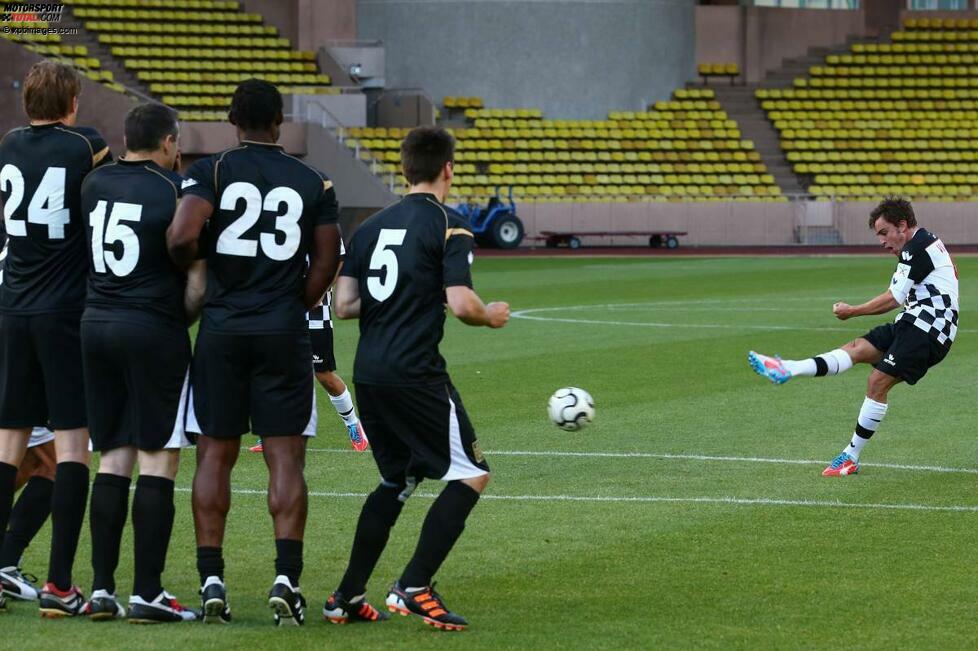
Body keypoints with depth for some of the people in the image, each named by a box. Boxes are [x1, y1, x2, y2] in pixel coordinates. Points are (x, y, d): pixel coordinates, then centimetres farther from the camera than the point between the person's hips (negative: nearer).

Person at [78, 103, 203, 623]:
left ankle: (102, 589, 9)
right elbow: (197, 281, -8)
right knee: (157, 462, -2)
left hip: (96, 325, 6)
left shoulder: (93, 185, 7)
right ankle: (147, 594, -4)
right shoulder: (175, 192, -9)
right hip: (154, 329, -5)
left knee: (112, 459, 11)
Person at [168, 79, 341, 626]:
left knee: (215, 455, 7)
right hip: (285, 333, 0)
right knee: (286, 458, 2)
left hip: (222, 330, 0)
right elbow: (326, 265, 5)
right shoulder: (313, 183, 5)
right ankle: (287, 577, -7)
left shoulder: (211, 171, -2)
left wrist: (197, 272, 5)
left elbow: (181, 237, -16)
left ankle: (211, 579, 4)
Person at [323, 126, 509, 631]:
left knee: (397, 480, 21)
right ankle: (414, 587, -10)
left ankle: (347, 598, 18)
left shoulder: (372, 226, 13)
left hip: (368, 375, 8)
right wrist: (491, 316, 6)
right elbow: (460, 304, -15)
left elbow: (344, 304, 11)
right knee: (470, 475, 1)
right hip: (415, 374, -7)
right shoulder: (449, 226, -7)